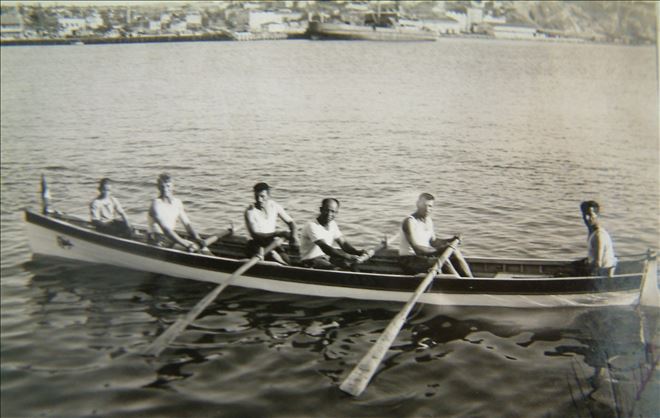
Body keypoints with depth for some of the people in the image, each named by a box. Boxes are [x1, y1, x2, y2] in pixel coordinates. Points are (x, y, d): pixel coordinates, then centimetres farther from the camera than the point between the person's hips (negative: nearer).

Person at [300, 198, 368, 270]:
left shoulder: (333, 224, 4)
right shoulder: (312, 226, -23)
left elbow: (343, 243, 3)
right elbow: (325, 247, -33)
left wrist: (357, 252, -19)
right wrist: (347, 257, -43)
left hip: (328, 256, 8)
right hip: (312, 259, -8)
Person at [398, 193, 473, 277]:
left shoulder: (429, 220, 10)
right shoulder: (409, 221, -19)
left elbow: (433, 242, 13)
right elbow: (416, 248, -27)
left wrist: (450, 240, -4)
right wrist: (438, 250, -35)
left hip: (425, 255, 9)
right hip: (409, 260, -9)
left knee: (455, 251, -5)